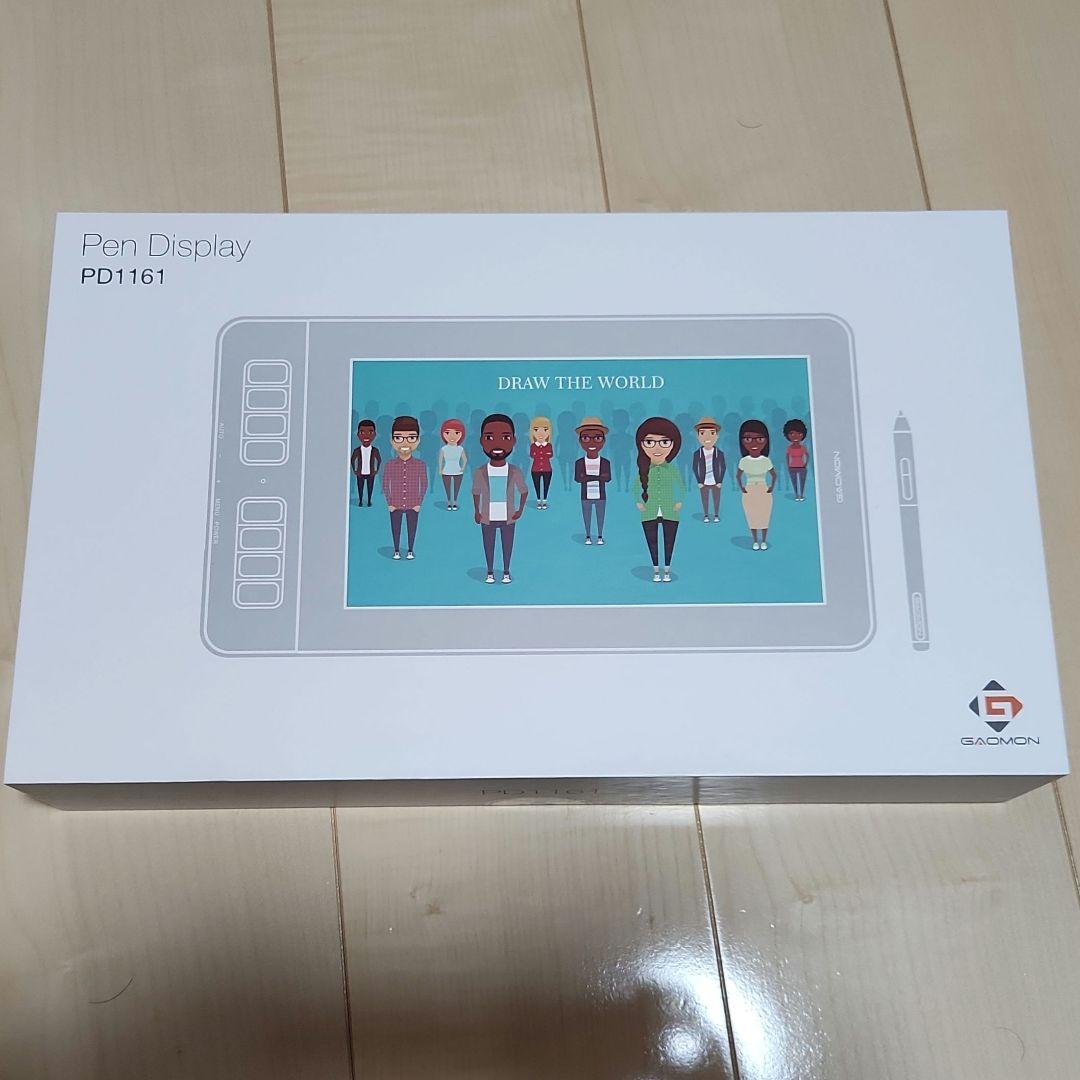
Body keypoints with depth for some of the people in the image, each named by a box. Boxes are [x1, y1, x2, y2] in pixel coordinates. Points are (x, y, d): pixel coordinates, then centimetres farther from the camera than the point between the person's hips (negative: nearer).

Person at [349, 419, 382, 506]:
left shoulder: (375, 450, -8)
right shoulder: (357, 450, -8)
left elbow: (379, 460, 5)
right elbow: (352, 460, 5)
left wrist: (377, 470, 4)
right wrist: (354, 471, 3)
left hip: (370, 473, 0)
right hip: (360, 473, 0)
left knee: (370, 488, 8)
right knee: (360, 488, 9)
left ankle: (369, 501, 23)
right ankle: (360, 501, 23)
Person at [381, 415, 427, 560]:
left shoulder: (420, 465, -5)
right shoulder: (390, 465, -4)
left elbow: (424, 484, 1)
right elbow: (385, 485, 1)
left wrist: (419, 503, -4)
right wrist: (389, 503, -4)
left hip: (413, 506, 0)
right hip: (395, 506, 0)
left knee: (412, 529, 9)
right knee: (396, 529, 9)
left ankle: (410, 551, 22)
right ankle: (396, 551, 22)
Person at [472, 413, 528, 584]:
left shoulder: (515, 472, -9)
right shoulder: (480, 472, -8)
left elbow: (524, 491, 4)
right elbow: (476, 493, 5)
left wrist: (521, 510, 0)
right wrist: (476, 512, 4)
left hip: (508, 518, 0)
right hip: (488, 518, 0)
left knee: (507, 546, 9)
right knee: (488, 546, 10)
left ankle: (506, 573, 24)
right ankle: (490, 573, 24)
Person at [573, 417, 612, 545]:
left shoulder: (605, 462, -3)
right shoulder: (579, 462, -4)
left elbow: (608, 478, -13)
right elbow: (577, 478, -13)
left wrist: (588, 477, -24)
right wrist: (598, 477, -24)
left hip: (600, 496, 0)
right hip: (586, 496, 0)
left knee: (600, 517, 7)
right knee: (587, 517, 7)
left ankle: (600, 537, 19)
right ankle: (588, 536, 19)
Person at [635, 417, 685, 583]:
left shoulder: (673, 469, -2)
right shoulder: (644, 469, -1)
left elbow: (681, 487, 6)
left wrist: (679, 502, -6)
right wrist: (638, 503, -5)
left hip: (669, 512, -1)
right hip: (650, 513, 1)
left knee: (669, 542, 4)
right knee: (652, 542, 6)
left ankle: (667, 570, 14)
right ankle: (656, 570, 16)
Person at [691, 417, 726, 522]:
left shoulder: (719, 453, -10)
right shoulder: (697, 453, -10)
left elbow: (723, 467, -3)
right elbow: (694, 467, -3)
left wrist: (720, 481, -6)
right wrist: (699, 482, -6)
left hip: (716, 483, 0)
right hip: (704, 483, 0)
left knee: (716, 499, 10)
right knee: (705, 500, 10)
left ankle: (716, 515, 26)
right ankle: (706, 516, 25)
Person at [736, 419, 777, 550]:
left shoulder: (766, 461, -6)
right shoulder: (744, 461, -6)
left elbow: (774, 475, 4)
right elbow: (738, 476, 6)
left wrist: (771, 488, -4)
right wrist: (741, 489, -3)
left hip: (764, 492, 0)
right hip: (749, 493, 1)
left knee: (764, 518, 4)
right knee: (752, 518, 6)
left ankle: (764, 541, 16)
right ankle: (755, 541, 17)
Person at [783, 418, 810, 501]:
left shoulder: (803, 448, -4)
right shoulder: (789, 448, -3)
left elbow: (808, 456, 6)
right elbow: (788, 457, 6)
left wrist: (806, 464, -3)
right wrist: (788, 467, 3)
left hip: (802, 468, 0)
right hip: (792, 468, 0)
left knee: (802, 482, 4)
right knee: (794, 482, 4)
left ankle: (802, 496, 15)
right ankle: (797, 495, 15)